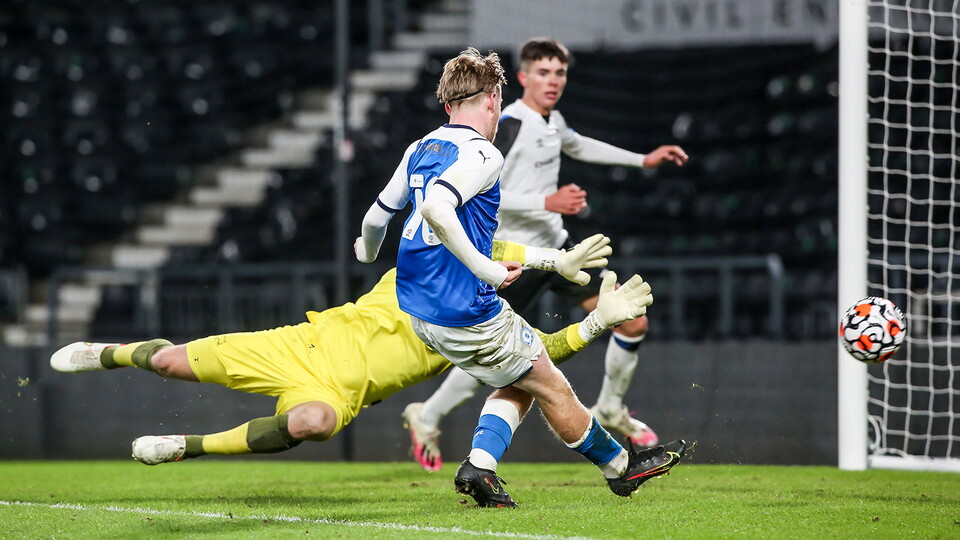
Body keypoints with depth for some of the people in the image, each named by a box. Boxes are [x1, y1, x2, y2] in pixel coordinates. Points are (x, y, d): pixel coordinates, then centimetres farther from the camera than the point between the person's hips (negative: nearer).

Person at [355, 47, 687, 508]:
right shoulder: (480, 154, -16)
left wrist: (368, 254, 40)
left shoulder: (420, 149, 10)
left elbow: (376, 217, 19)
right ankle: (620, 467, 23)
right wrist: (483, 268, -27)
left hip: (417, 310, 9)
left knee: (517, 384, 20)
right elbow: (436, 209, -32)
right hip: (466, 314, -9)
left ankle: (479, 465, 2)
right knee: (552, 387, 9)